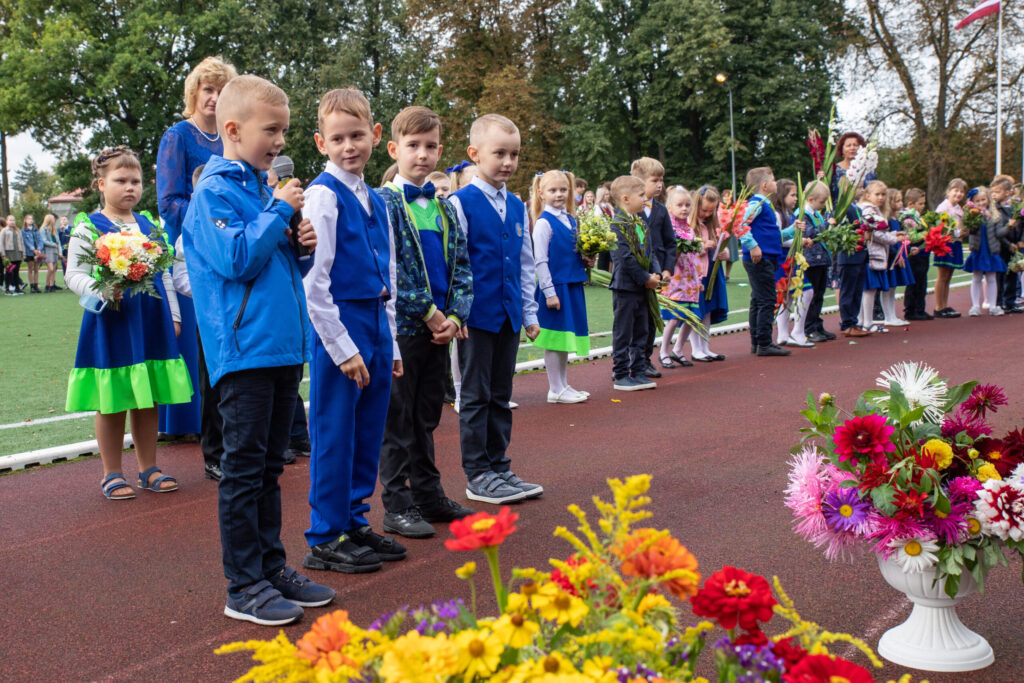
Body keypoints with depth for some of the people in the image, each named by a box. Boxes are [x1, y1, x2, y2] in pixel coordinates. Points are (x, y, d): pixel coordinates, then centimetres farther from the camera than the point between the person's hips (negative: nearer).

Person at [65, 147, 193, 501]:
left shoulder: (150, 226, 12)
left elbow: (164, 274, 15)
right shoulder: (88, 227, -2)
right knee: (112, 402, 3)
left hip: (151, 324, 4)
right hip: (110, 322, -4)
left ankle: (148, 468, 23)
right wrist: (101, 291, -26)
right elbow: (74, 274, -7)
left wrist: (173, 315, 11)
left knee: (148, 400, 11)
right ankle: (112, 474, 16)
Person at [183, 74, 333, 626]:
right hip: (243, 348, -8)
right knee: (244, 468, -2)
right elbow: (237, 260, -20)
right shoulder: (214, 191, -7)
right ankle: (243, 586, 7)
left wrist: (299, 244, 3)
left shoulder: (263, 188, 16)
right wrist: (278, 212, -13)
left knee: (269, 466, 15)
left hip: (282, 346, 8)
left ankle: (272, 567, 25)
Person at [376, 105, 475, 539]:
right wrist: (428, 312, -15)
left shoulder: (445, 208, 12)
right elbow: (387, 269, -15)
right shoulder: (384, 203, -7)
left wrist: (454, 315, -4)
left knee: (427, 416, 15)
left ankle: (428, 494, 26)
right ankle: (397, 505, 10)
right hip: (401, 325, -6)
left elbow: (461, 266, 10)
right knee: (397, 418, 2)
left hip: (440, 329, 6)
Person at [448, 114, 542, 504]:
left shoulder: (517, 206, 10)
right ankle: (477, 476, 12)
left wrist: (530, 312, 13)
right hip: (477, 313, -6)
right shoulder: (461, 203, -8)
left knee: (500, 395, 13)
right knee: (476, 396, 3)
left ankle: (499, 467, 23)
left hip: (509, 313, 6)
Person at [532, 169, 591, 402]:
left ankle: (563, 386, 24)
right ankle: (555, 390, 8)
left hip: (573, 285, 8)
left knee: (566, 337, 14)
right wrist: (549, 292, -17)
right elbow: (540, 261, -14)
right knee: (554, 339, 0)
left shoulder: (571, 220, 11)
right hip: (554, 286, -8)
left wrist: (585, 261, 2)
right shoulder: (543, 223, -11)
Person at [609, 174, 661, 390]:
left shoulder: (641, 223, 13)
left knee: (641, 332, 13)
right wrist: (646, 278, -17)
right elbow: (624, 257, -20)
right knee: (623, 334, 0)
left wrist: (656, 274, -2)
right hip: (625, 287, -9)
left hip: (643, 287, 9)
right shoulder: (617, 224, -15)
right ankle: (620, 376, 7)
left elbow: (650, 251, 15)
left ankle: (639, 372, 22)